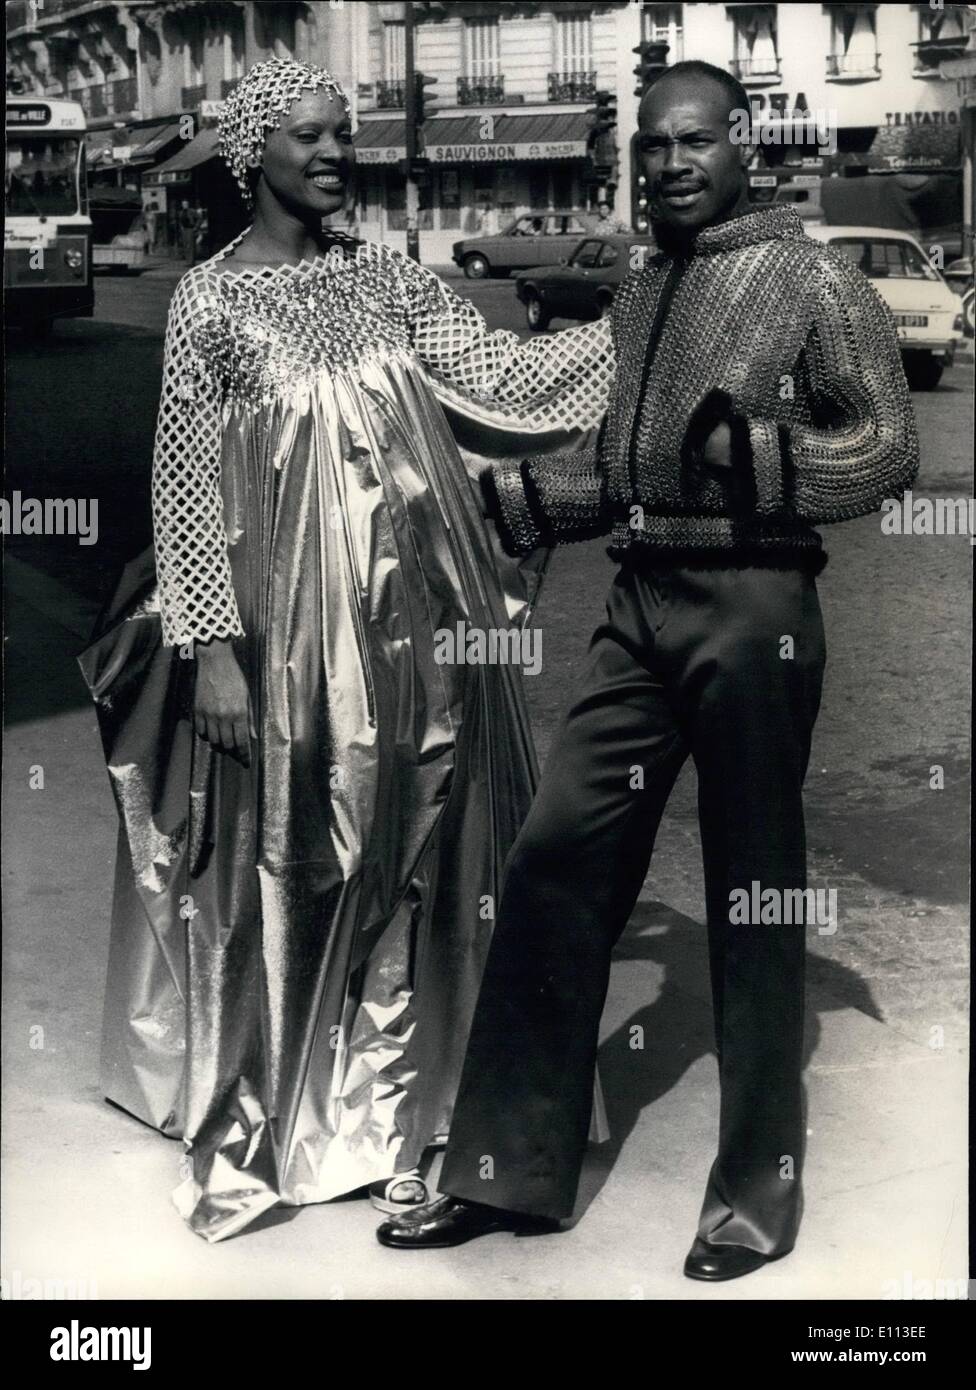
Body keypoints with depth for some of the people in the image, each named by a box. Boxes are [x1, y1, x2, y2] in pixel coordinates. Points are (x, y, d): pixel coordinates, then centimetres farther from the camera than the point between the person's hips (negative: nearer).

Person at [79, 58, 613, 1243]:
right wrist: (211, 644, -10)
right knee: (279, 877, 4)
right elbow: (186, 481, -5)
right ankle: (253, 1134, 21)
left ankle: (385, 1116, 24)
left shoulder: (387, 278, 9)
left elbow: (495, 376, 2)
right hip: (288, 624, -4)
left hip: (409, 618, 4)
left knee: (406, 870, 8)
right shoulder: (210, 298, -3)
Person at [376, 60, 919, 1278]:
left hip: (752, 609, -6)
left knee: (754, 897, 3)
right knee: (552, 861, 3)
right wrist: (503, 495, 12)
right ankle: (507, 1168, 13)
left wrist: (756, 458, -20)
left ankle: (759, 1189, 16)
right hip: (639, 605, 6)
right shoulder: (636, 293, 17)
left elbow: (890, 449, -7)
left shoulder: (813, 282, -2)